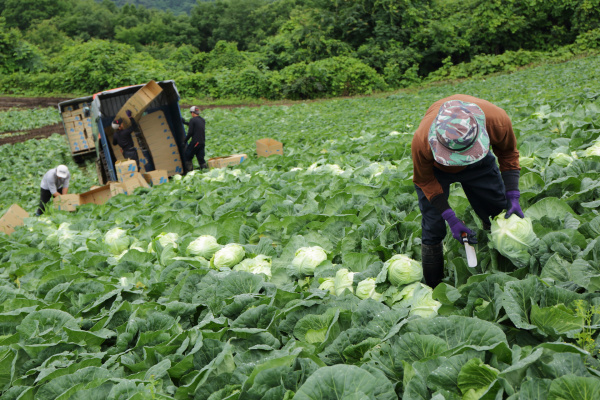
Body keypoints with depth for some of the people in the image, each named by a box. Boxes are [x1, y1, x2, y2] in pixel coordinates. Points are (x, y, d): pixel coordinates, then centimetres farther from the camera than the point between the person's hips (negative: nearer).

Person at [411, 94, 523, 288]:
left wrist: (513, 197, -20)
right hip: (434, 167, -2)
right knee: (433, 229, -9)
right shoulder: (422, 141, -42)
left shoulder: (497, 121, -37)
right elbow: (424, 180, -19)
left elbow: (508, 154, -12)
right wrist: (451, 218, -24)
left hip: (479, 164, 3)